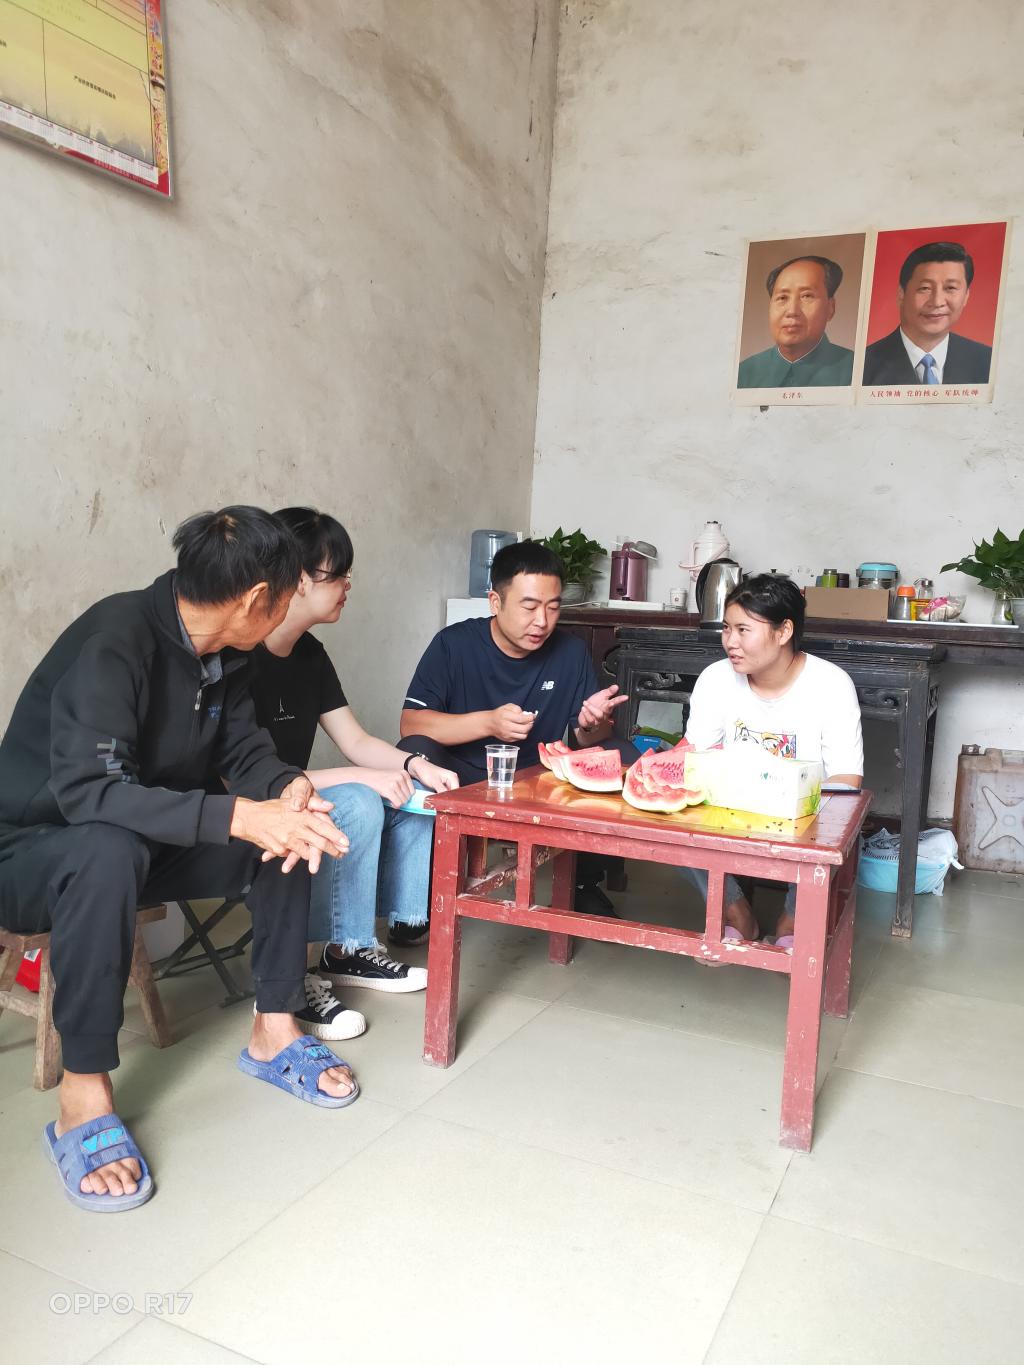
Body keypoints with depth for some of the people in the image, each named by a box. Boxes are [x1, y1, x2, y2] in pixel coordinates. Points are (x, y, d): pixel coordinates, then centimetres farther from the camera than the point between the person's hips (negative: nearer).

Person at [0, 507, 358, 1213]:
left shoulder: (223, 653, -3)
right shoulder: (111, 643, -28)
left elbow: (244, 750, 2)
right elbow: (87, 790, -36)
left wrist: (288, 787, -21)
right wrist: (240, 816, -43)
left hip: (151, 844, 7)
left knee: (292, 824, -10)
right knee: (111, 848, -40)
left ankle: (275, 1030, -2)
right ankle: (84, 1096, -26)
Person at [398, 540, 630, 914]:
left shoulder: (571, 651, -2)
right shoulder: (453, 644, -10)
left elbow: (584, 739, 1)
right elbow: (411, 723, -18)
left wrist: (592, 725, -25)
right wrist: (488, 722, -32)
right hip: (464, 782, -3)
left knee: (622, 756, -18)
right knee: (414, 752, -32)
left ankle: (585, 883, 3)